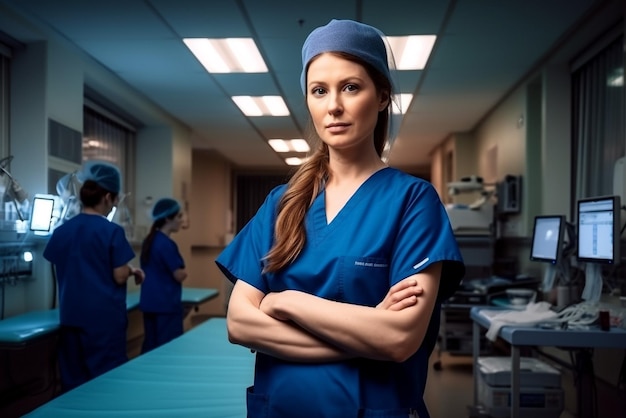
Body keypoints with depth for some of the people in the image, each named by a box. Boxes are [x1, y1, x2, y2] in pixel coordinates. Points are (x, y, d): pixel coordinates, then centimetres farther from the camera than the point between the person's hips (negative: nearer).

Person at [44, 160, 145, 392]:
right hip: (104, 316, -5)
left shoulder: (61, 231, 5)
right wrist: (132, 270, 9)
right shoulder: (112, 231, -12)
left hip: (71, 316, 6)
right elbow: (119, 277, -12)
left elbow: (60, 273, 12)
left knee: (73, 380, 12)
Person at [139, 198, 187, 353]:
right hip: (166, 304, -9)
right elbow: (179, 275, -14)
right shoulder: (167, 244, -16)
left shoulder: (148, 241, 11)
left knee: (151, 346, 12)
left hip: (149, 302, 9)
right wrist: (183, 273, 5)